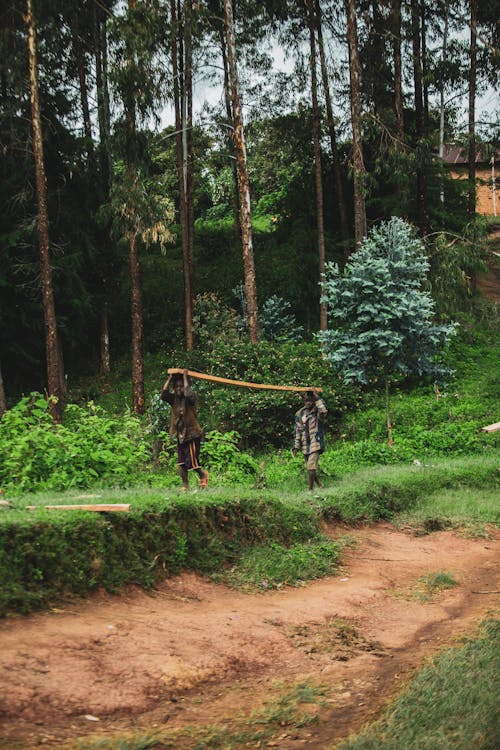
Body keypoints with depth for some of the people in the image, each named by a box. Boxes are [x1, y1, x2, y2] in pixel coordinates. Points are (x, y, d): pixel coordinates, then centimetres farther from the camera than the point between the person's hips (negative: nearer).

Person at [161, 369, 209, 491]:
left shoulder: (190, 398, -8)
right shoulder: (174, 399, 7)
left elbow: (188, 394, -31)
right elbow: (164, 395, -10)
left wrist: (185, 377, -21)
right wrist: (170, 379, -9)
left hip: (192, 435, -6)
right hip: (180, 435, 6)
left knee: (191, 462, -6)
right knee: (181, 464, 5)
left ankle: (203, 474, 22)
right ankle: (185, 485, 15)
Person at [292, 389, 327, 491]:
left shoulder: (317, 411, -2)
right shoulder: (299, 414, 10)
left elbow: (324, 410, -29)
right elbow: (297, 431, 10)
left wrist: (317, 396, -21)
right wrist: (296, 446, 4)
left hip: (315, 444, -5)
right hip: (305, 446, 5)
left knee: (311, 467, -16)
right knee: (309, 468, 12)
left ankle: (310, 489, -9)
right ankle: (319, 485, 30)